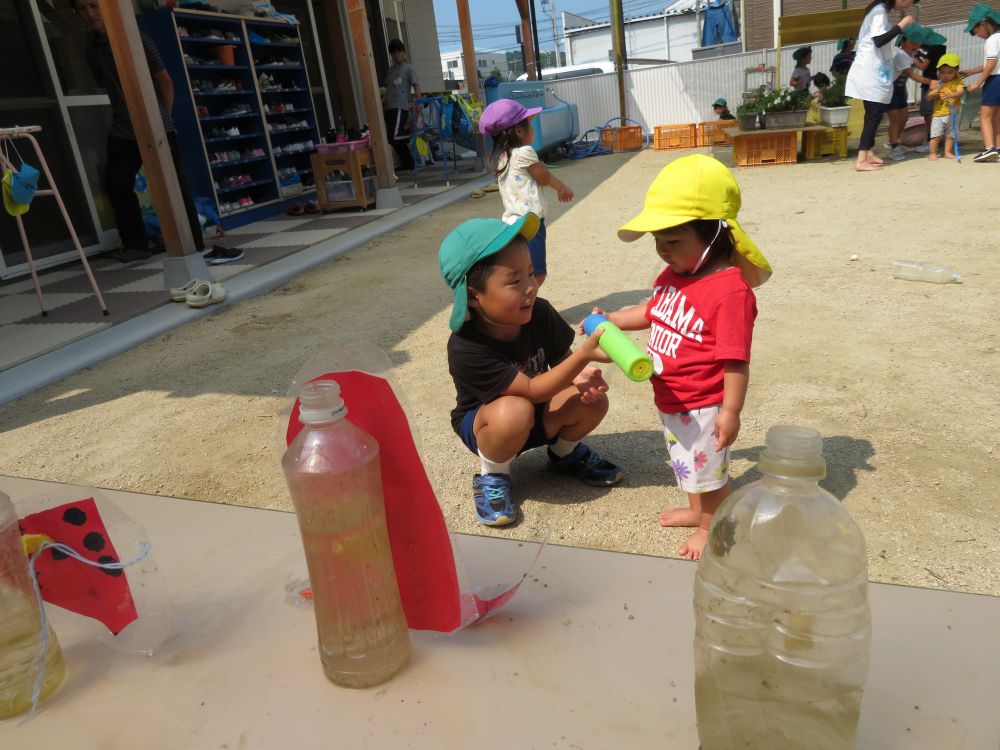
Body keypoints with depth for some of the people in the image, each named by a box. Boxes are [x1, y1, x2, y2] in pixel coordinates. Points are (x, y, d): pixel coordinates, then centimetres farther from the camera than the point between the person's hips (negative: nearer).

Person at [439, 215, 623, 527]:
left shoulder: (540, 313, -17)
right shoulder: (466, 348, -33)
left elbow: (561, 359, -2)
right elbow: (532, 390, -33)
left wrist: (583, 375, -27)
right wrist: (584, 354, -44)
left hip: (538, 418, 6)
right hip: (484, 424, -5)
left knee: (593, 400, -19)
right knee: (515, 411, -39)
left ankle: (564, 452, 14)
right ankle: (492, 476, -7)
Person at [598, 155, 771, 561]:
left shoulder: (730, 290, -28)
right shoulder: (672, 275, -1)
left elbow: (736, 359, -27)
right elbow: (651, 313, 16)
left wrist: (730, 411, -24)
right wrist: (609, 320, 5)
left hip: (703, 406, -9)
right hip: (671, 399, 9)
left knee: (708, 468, 13)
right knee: (686, 460, 27)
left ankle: (713, 527, 36)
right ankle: (697, 510, 50)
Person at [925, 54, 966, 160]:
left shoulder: (957, 82, -1)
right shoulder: (936, 83, 1)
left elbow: (961, 92, -18)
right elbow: (928, 98, 1)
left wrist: (951, 95, -37)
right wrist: (934, 92, -19)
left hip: (952, 114, 1)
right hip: (938, 114, -1)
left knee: (950, 135, 9)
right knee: (936, 135, -5)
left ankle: (947, 152, 21)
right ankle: (932, 153, 6)